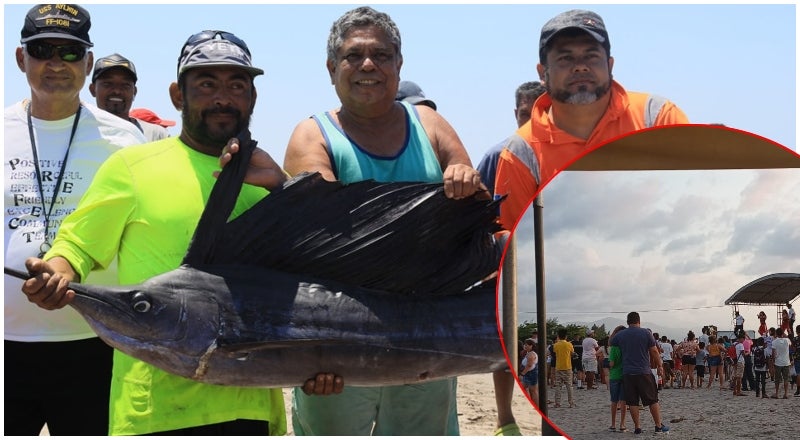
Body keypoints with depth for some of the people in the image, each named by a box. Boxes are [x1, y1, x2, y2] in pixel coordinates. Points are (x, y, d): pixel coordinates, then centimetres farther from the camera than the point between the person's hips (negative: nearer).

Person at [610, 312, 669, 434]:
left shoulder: (620, 335, 3)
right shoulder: (646, 333, -3)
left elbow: (611, 343, 18)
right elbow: (654, 352, -1)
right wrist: (659, 366, 10)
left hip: (627, 373, 2)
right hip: (644, 372, -2)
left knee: (632, 402, 6)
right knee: (652, 400, 7)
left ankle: (637, 427, 6)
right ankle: (659, 425, 11)